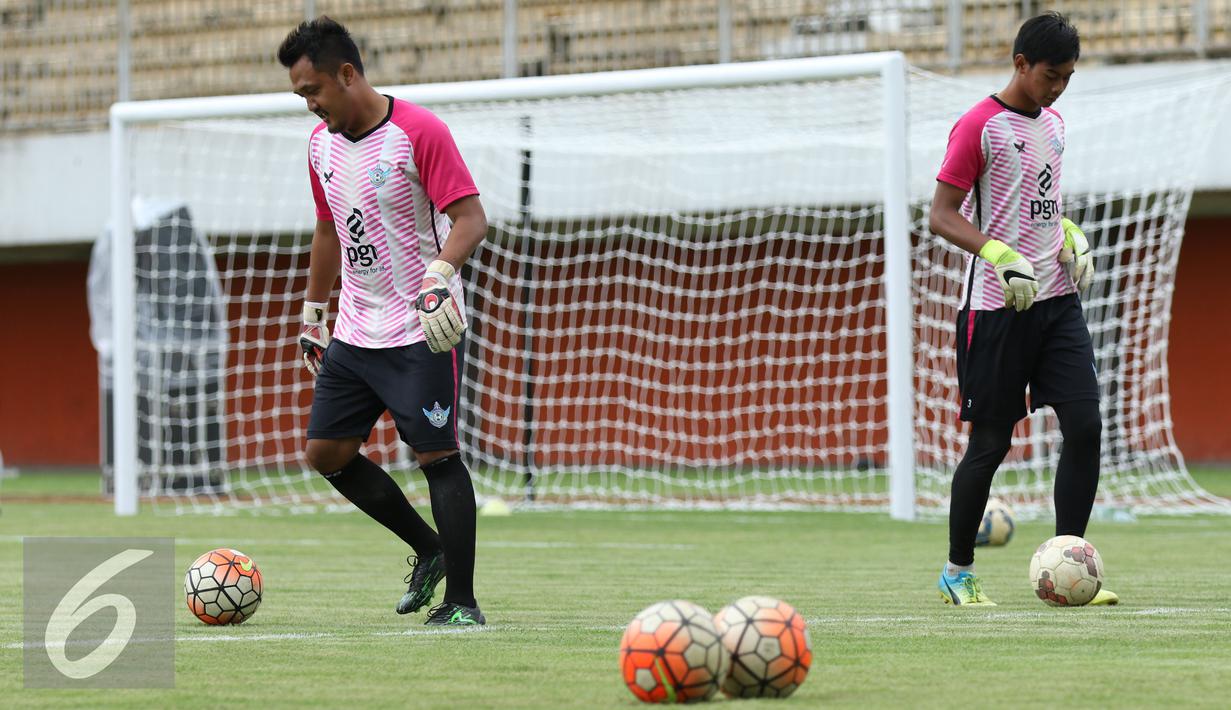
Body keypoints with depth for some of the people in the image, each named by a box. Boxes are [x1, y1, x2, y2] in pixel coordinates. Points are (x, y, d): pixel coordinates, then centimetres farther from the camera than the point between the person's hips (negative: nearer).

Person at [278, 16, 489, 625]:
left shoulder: (419, 133, -15)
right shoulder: (321, 143, 8)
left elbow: (470, 217, -18)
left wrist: (441, 271, -35)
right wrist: (313, 313, 23)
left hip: (423, 333, -8)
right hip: (355, 333, 8)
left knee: (436, 455, -10)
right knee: (326, 453, 6)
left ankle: (461, 602, -4)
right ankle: (429, 550, 20)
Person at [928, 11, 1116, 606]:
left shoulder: (1052, 123, 14)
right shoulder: (980, 126, -9)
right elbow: (942, 216, -12)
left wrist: (1071, 237, 7)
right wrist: (1001, 256, -26)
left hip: (1057, 299, 6)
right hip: (996, 309, -6)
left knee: (1085, 425, -6)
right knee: (991, 441, -1)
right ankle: (957, 571, 15)